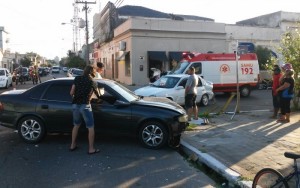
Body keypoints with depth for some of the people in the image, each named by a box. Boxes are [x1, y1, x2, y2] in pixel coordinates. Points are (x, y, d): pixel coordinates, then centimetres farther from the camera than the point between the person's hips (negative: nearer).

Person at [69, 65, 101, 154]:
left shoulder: (77, 78, 8)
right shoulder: (92, 82, 4)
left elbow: (71, 93, 4)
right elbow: (98, 95, 15)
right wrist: (99, 97, 37)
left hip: (75, 104, 5)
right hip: (85, 105, -4)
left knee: (76, 125, 23)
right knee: (91, 127, 5)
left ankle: (73, 145, 31)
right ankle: (91, 149, 7)